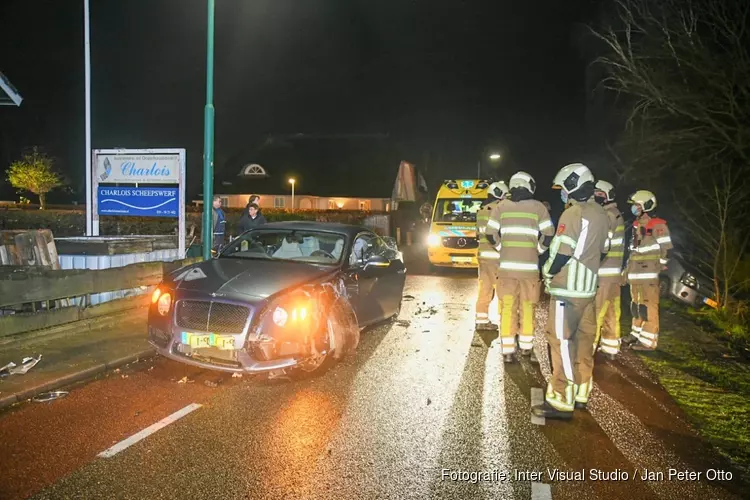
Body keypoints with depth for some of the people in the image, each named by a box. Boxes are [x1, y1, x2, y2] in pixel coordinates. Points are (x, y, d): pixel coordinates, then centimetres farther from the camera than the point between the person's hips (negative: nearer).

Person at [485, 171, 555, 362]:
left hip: (506, 265, 0)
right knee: (527, 307, 13)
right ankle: (526, 346, 23)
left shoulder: (501, 206, 2)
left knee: (507, 308, 5)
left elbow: (491, 234, 1)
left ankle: (508, 350, 3)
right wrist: (537, 250, 13)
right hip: (529, 266, 0)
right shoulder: (538, 207, 0)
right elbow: (548, 236, -3)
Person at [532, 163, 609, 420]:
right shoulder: (601, 214, 10)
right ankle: (580, 393, 24)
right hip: (588, 288, 9)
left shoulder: (572, 214, -16)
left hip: (567, 289, -9)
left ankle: (561, 401, -3)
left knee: (561, 342, -5)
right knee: (583, 341, 14)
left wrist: (547, 273, -1)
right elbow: (601, 251, 16)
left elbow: (561, 253, -17)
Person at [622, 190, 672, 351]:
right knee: (636, 304, 16)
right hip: (635, 273, 9)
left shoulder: (657, 225, -10)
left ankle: (648, 341, -2)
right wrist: (630, 266, 19)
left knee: (648, 306, -6)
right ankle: (637, 333, 28)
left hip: (649, 273, -9)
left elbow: (667, 248, -12)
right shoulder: (636, 224, 16)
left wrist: (659, 266, -10)